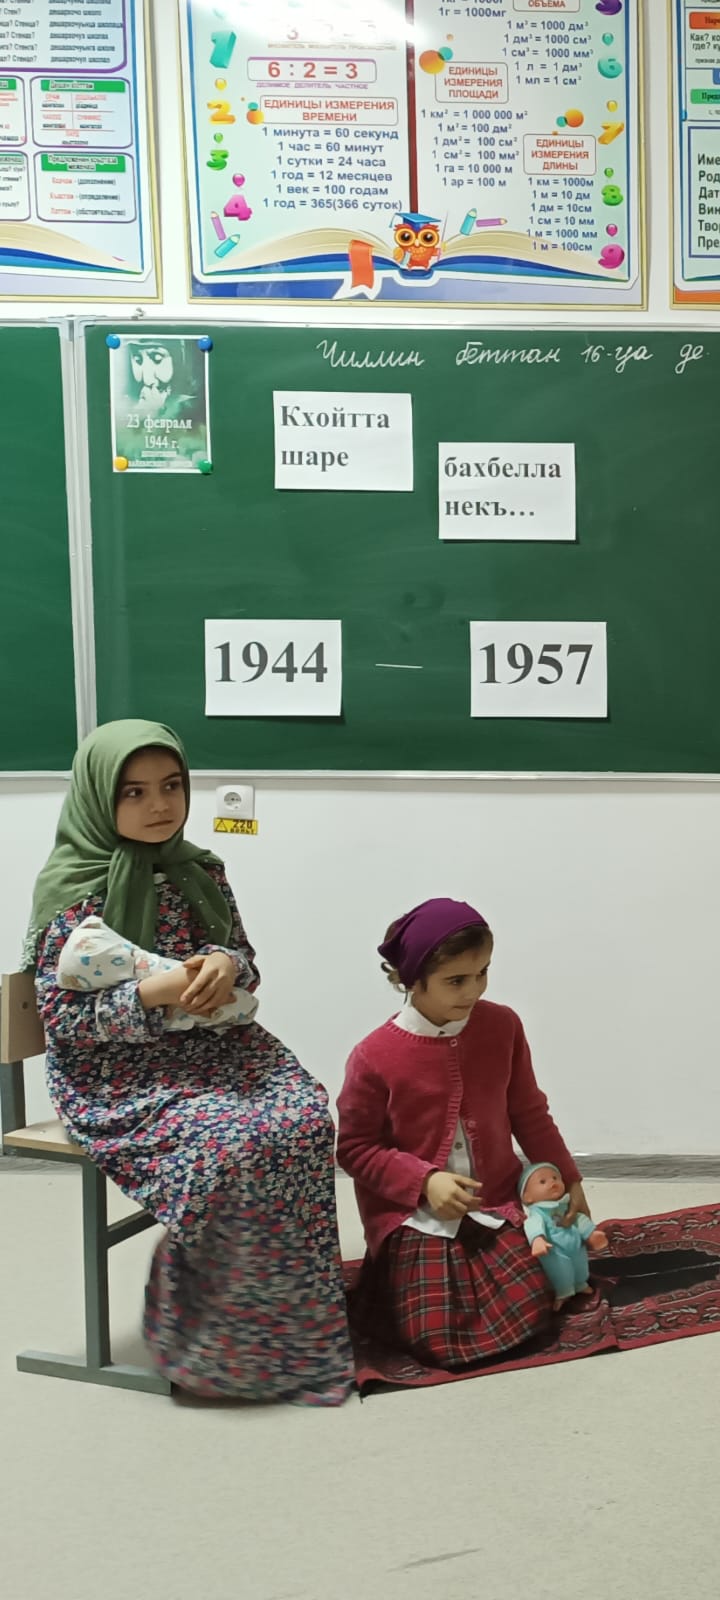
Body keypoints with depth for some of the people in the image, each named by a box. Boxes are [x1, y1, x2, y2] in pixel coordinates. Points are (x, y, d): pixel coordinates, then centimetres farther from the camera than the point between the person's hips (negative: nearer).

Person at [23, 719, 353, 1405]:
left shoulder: (199, 872, 8)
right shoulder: (74, 890, -9)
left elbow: (246, 960, 14)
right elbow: (62, 1017, -11)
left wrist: (228, 966, -11)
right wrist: (154, 991, -24)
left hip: (214, 1046, 6)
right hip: (119, 1075, -5)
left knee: (304, 1118, -23)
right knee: (234, 1144, -30)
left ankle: (296, 1319, -12)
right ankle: (206, 1335, -10)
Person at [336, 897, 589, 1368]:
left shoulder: (503, 1027, -5)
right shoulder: (374, 1056, -18)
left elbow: (529, 1112, 9)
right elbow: (355, 1148, -9)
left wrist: (568, 1178, 13)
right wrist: (425, 1181, -19)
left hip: (495, 1203, 4)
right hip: (414, 1214, -3)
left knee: (528, 1315, -11)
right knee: (438, 1340, -14)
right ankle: (384, 1281, 18)